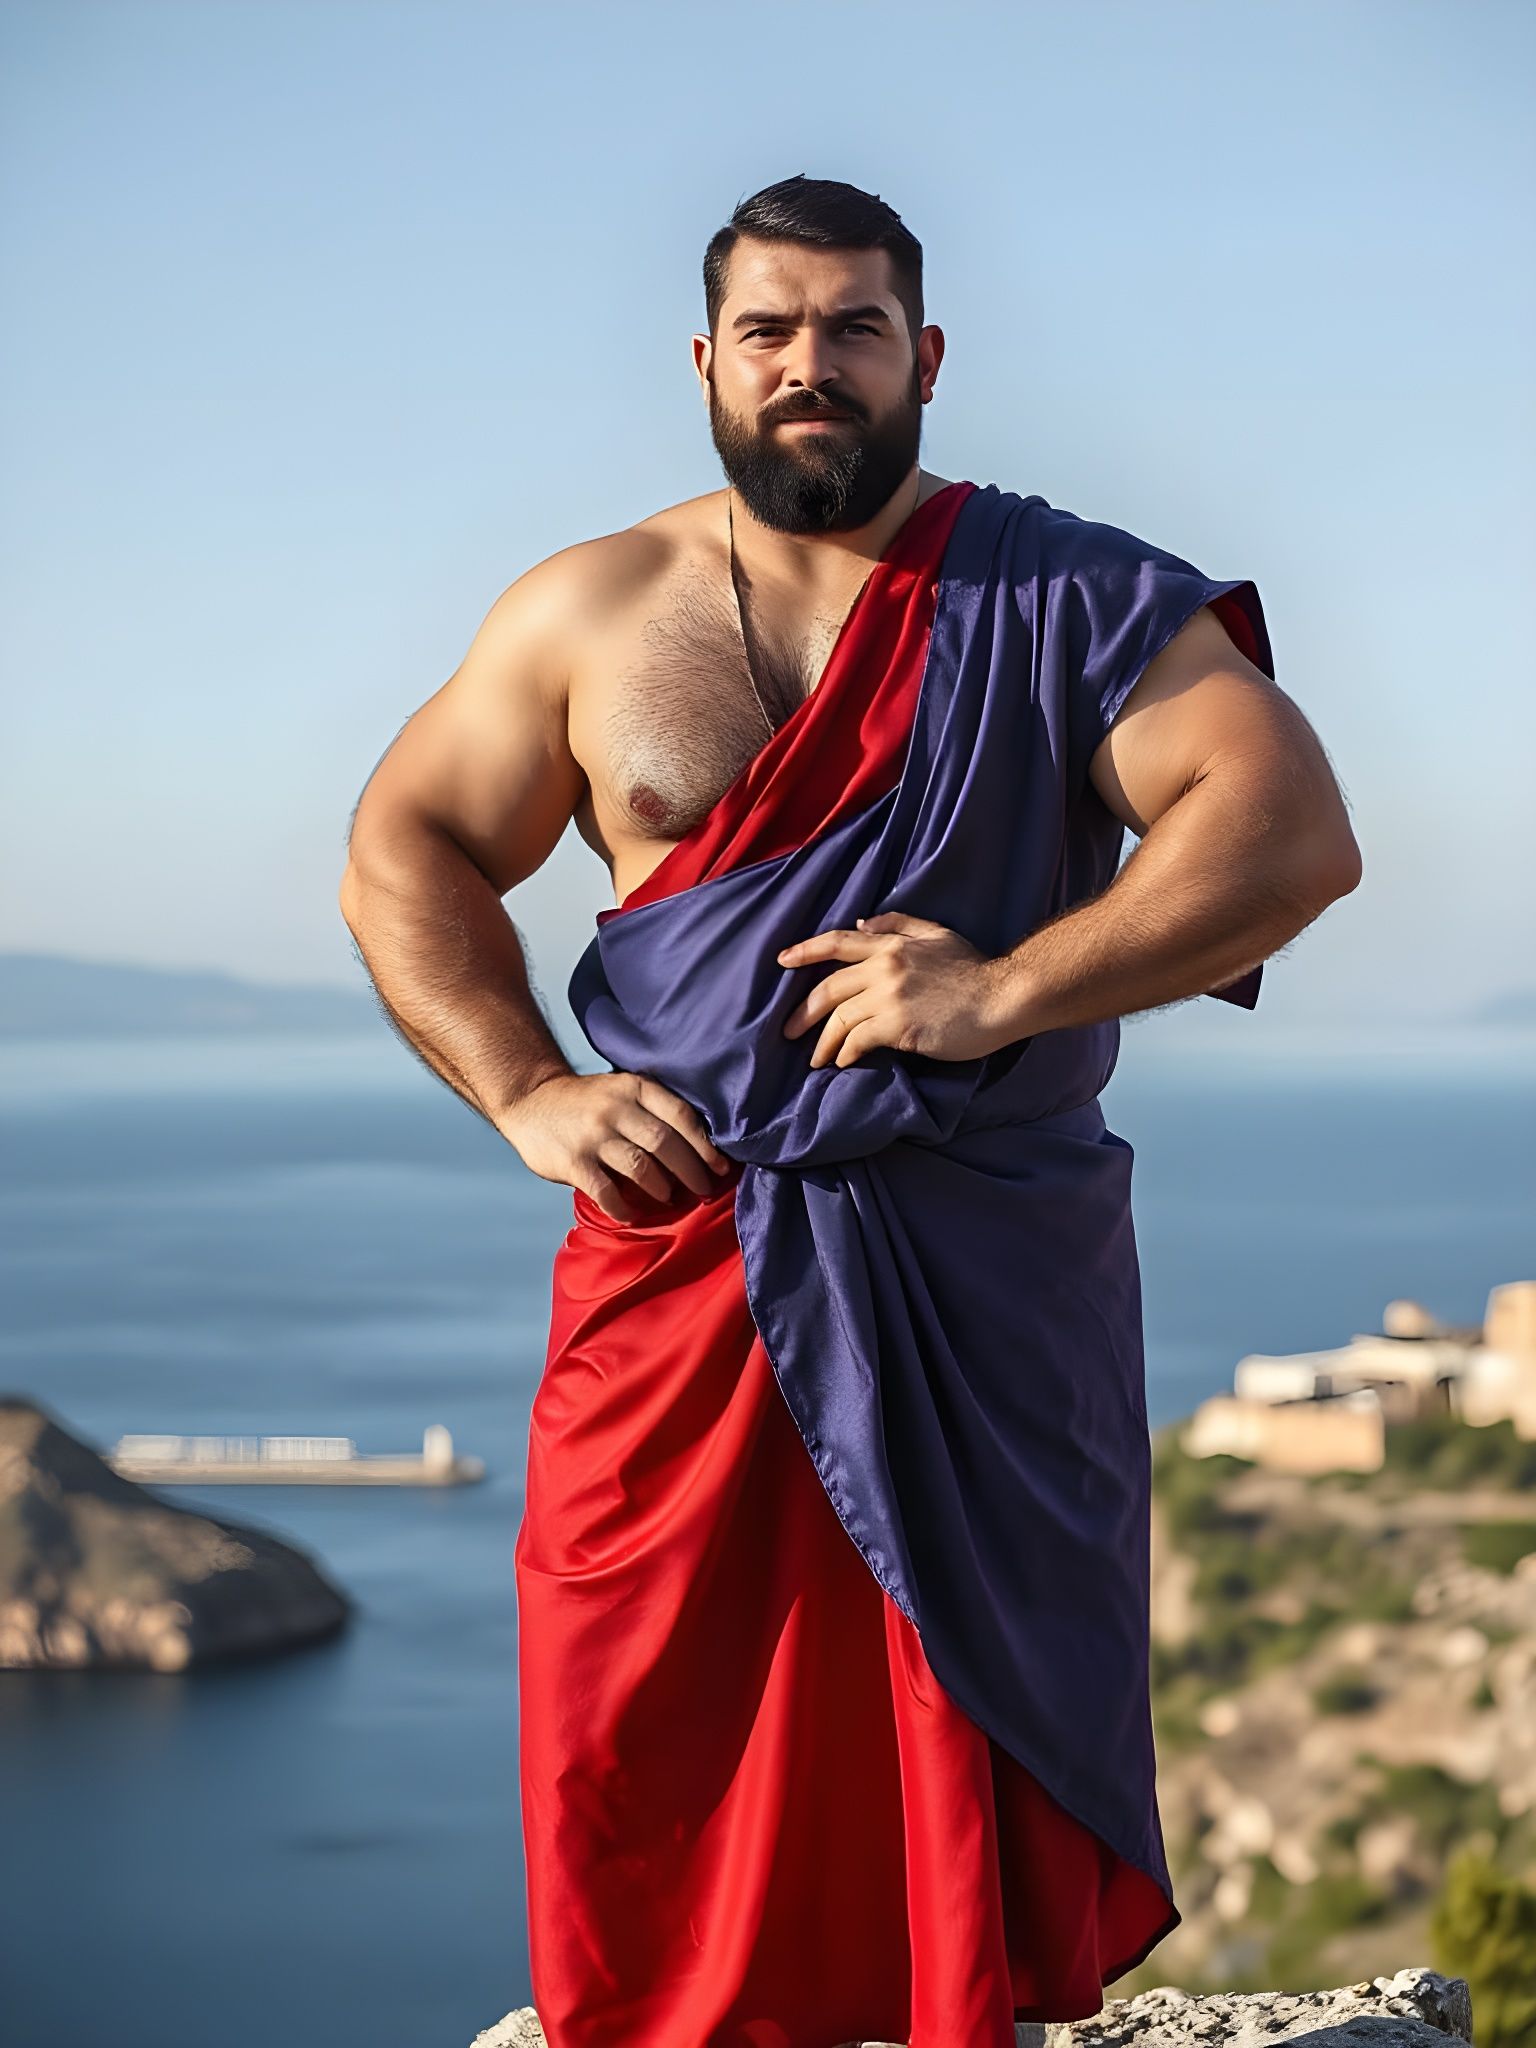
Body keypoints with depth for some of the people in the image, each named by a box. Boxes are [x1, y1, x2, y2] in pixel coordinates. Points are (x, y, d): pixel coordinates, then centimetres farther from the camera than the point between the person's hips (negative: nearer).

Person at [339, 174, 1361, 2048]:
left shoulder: (1067, 601, -1)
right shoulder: (589, 612, 7)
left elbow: (1294, 826, -10)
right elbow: (405, 851, 12)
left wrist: (1001, 993, -18)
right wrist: (523, 1094, -4)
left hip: (994, 1286, -1)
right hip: (676, 1255, 2)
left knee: (975, 1744, 6)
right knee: (658, 1751, 5)